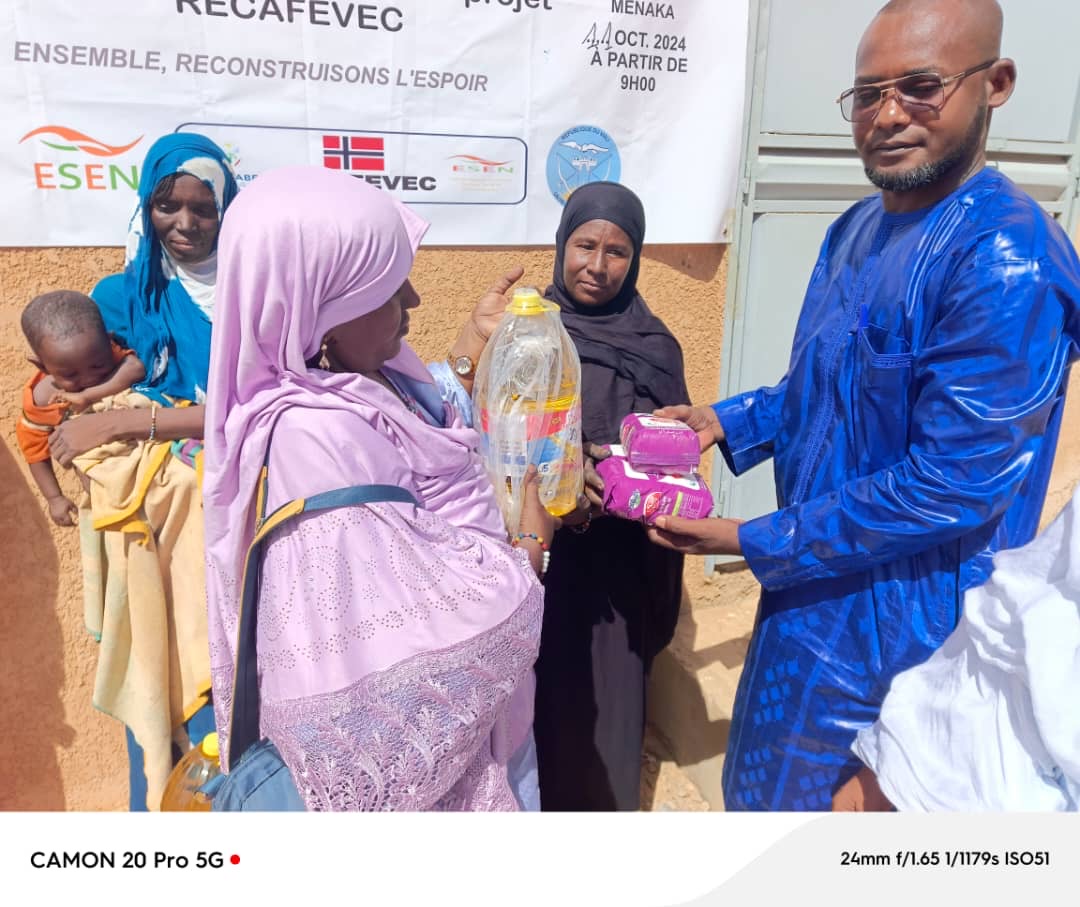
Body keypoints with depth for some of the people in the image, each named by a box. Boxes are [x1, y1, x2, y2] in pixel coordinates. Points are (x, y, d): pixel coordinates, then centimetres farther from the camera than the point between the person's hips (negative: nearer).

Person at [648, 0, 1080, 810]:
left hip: (898, 610, -8)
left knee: (770, 797, 12)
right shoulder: (859, 228, 5)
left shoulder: (1006, 264, -25)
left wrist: (754, 543, -22)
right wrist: (725, 422, 1)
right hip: (822, 575, 8)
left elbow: (955, 484, -27)